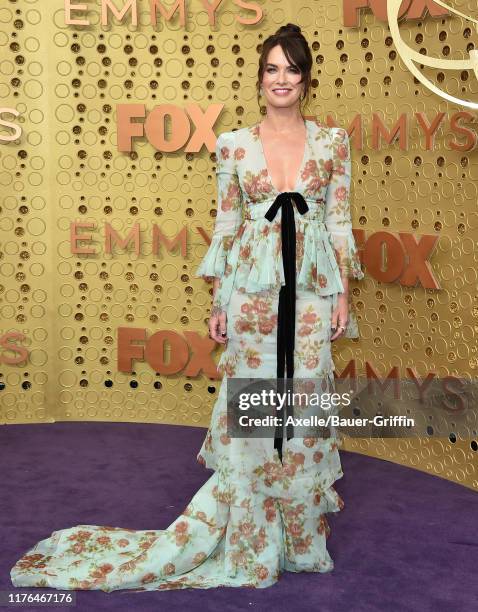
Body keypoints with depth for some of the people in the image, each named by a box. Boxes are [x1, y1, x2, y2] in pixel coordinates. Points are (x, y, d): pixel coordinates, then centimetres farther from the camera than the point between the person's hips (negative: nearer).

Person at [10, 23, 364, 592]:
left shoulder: (333, 140, 5)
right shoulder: (234, 145, 3)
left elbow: (340, 221, 6)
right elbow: (226, 225, 4)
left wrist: (344, 292, 1)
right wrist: (219, 301, 2)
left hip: (312, 289, 1)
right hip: (253, 287, -1)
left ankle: (297, 532, 24)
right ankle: (249, 535, 21)